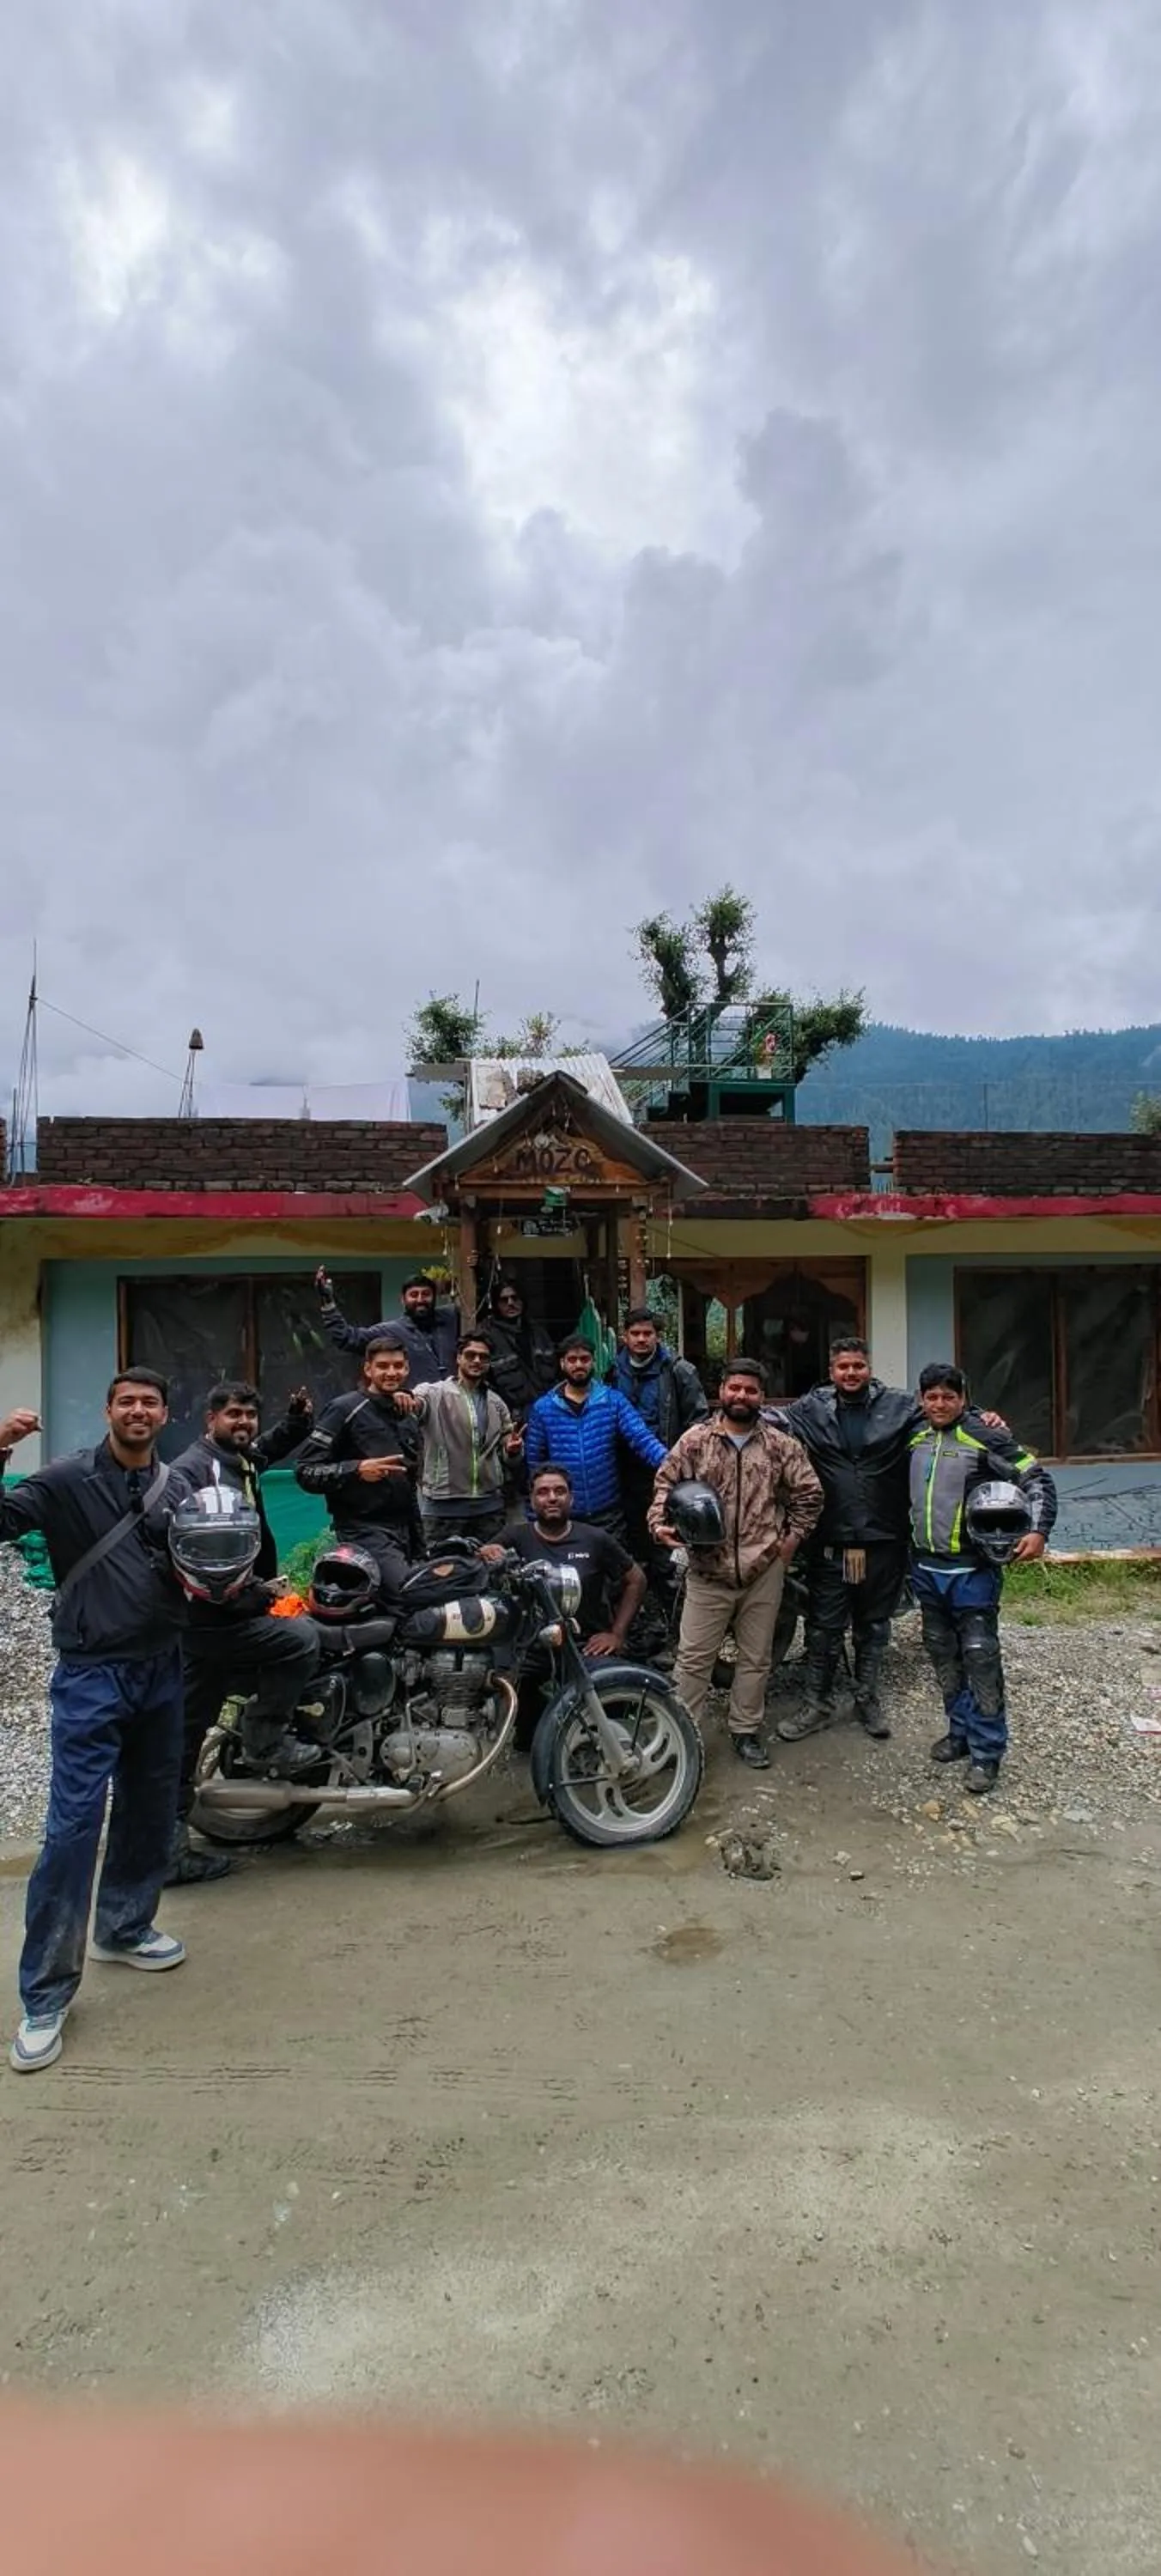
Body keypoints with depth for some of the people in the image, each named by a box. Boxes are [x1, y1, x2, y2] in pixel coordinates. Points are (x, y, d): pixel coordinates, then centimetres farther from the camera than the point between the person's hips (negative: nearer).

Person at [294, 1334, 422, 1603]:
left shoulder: (407, 1419, 19)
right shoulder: (345, 1409, -4)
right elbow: (306, 1471, -9)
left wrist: (420, 1548, 24)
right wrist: (356, 1470, -22)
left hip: (404, 1532, 7)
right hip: (365, 1531, -7)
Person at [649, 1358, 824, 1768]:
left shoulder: (781, 1445, 2)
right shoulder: (695, 1440, 0)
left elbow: (809, 1493, 7)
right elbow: (665, 1483, 5)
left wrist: (793, 1537, 2)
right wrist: (660, 1522, -9)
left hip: (765, 1570, 1)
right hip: (708, 1569, -1)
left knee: (755, 1657, 13)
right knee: (693, 1656, 3)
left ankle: (746, 1730, 27)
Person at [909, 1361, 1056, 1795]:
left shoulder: (984, 1437, -10)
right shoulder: (916, 1438, 8)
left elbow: (1037, 1480, -8)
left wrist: (1038, 1531, -19)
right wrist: (913, 1555, 16)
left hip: (971, 1570, -6)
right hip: (926, 1568, 6)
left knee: (980, 1658, -4)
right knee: (943, 1655, 15)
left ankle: (986, 1751, 5)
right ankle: (961, 1731, 29)